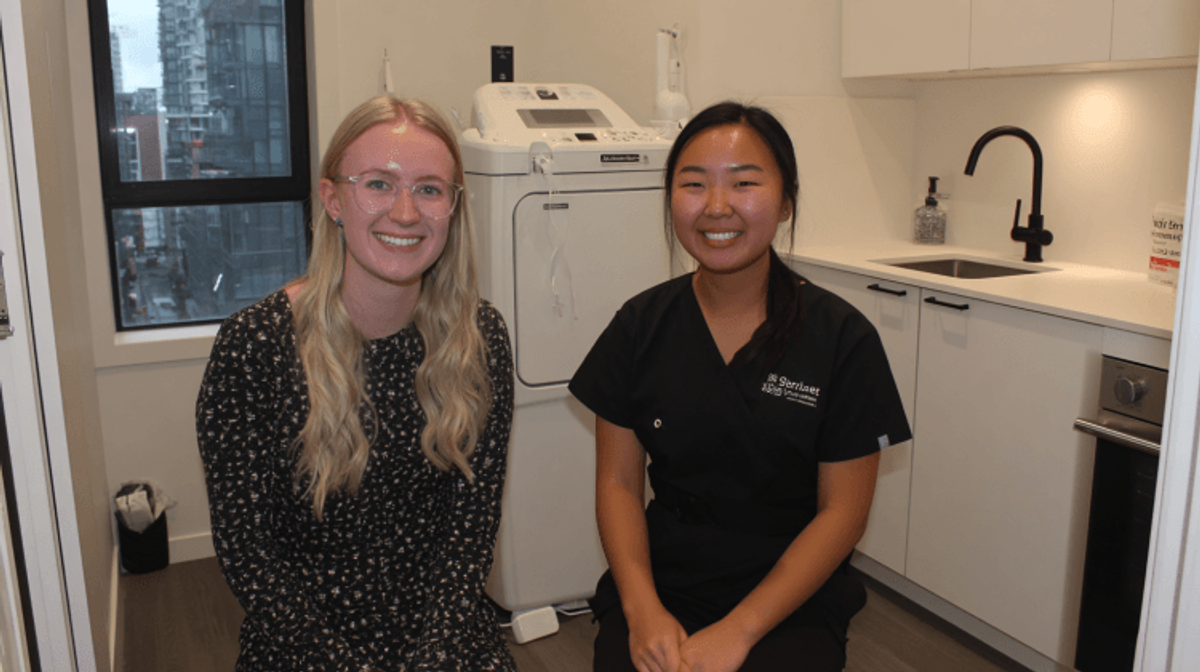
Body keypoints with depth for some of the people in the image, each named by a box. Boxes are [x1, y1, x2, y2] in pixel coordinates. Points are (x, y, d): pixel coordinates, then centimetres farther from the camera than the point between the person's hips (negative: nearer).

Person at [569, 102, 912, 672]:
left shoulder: (844, 340, -7)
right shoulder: (640, 325, 0)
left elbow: (842, 510, -6)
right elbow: (619, 481, 2)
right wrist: (642, 608, -12)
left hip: (792, 597, -1)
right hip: (659, 584, 1)